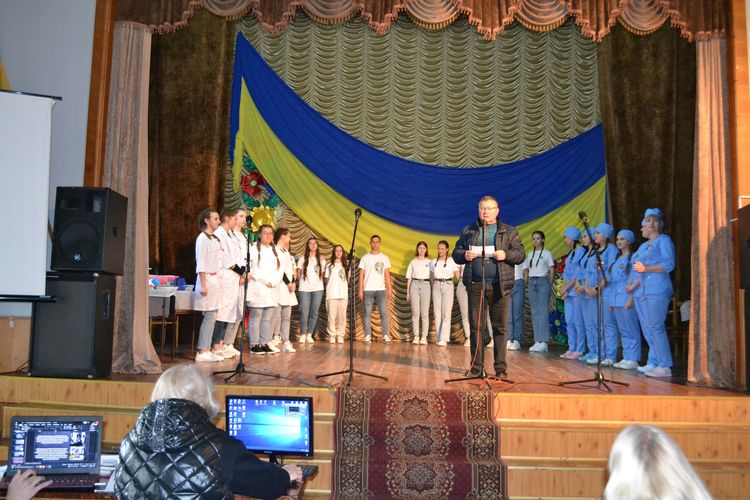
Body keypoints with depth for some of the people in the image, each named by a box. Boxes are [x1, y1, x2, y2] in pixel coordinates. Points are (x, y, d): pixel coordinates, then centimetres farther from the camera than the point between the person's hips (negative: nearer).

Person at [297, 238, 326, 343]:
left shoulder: (321, 260, 11)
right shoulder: (302, 259, 5)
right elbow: (298, 273, 9)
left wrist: (318, 282, 6)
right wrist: (302, 281, 5)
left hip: (318, 288, 2)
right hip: (304, 289, -2)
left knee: (314, 313, 2)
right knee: (304, 312, -6)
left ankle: (309, 335, 11)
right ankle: (302, 335, 7)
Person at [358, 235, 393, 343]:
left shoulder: (384, 258, 8)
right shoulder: (365, 258, 6)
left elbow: (387, 275, 7)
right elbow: (361, 275, 5)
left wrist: (389, 289, -2)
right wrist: (360, 290, -3)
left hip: (381, 289, 0)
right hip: (368, 289, 0)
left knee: (384, 313, -5)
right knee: (367, 313, 1)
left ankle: (385, 335, -1)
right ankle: (368, 335, 5)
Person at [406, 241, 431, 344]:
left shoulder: (429, 262, 8)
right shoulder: (413, 262, 10)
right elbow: (409, 277, 10)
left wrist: (433, 290, -2)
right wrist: (408, 292, 6)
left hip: (425, 285, -1)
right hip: (415, 285, 1)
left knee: (425, 313, -2)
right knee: (415, 312, -1)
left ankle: (424, 337, 2)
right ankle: (416, 336, 2)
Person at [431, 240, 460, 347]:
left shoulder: (452, 261, 0)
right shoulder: (433, 262, 11)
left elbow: (457, 275, 0)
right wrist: (433, 286, 8)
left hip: (448, 285, -4)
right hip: (436, 286, 4)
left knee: (446, 313, -8)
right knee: (437, 313, 3)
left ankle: (444, 339, -8)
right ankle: (439, 338, 9)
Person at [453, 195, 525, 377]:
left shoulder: (509, 231, 10)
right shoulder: (468, 231, 15)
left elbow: (520, 254, 7)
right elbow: (456, 253, 16)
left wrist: (506, 255, -12)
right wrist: (464, 255, -5)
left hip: (500, 286, -1)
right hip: (475, 285, 2)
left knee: (500, 327, 0)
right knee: (475, 326, 4)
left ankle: (500, 367, 7)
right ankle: (476, 366, 12)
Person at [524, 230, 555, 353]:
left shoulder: (547, 253, 3)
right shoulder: (529, 255, 17)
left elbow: (552, 271, 0)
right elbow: (526, 271, 18)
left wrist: (549, 285, -7)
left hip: (543, 281, -5)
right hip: (532, 282, 5)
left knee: (543, 312, -9)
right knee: (534, 313, 3)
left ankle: (544, 342, -11)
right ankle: (537, 341, 5)